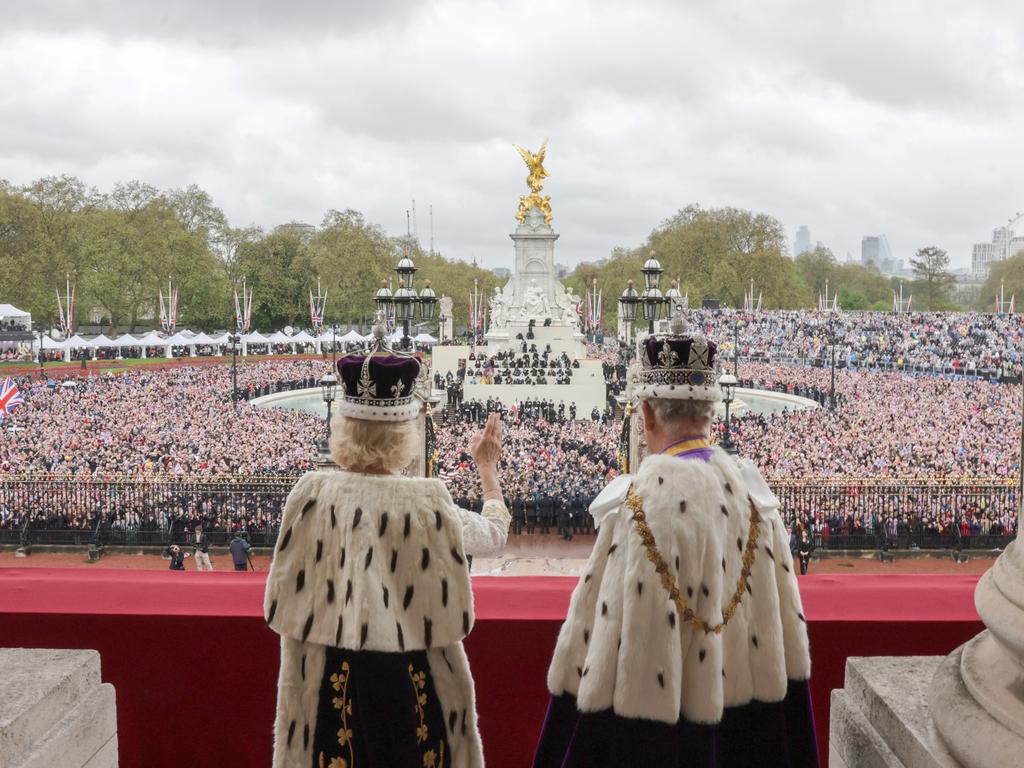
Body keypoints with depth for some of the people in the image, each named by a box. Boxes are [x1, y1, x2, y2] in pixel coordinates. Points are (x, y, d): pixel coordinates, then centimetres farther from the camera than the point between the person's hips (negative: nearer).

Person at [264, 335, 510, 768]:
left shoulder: (311, 495, -11)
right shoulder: (427, 502, -14)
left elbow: (284, 601, -2)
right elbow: (495, 533, 6)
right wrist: (488, 468, 22)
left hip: (329, 680, 1)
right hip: (411, 679, -1)